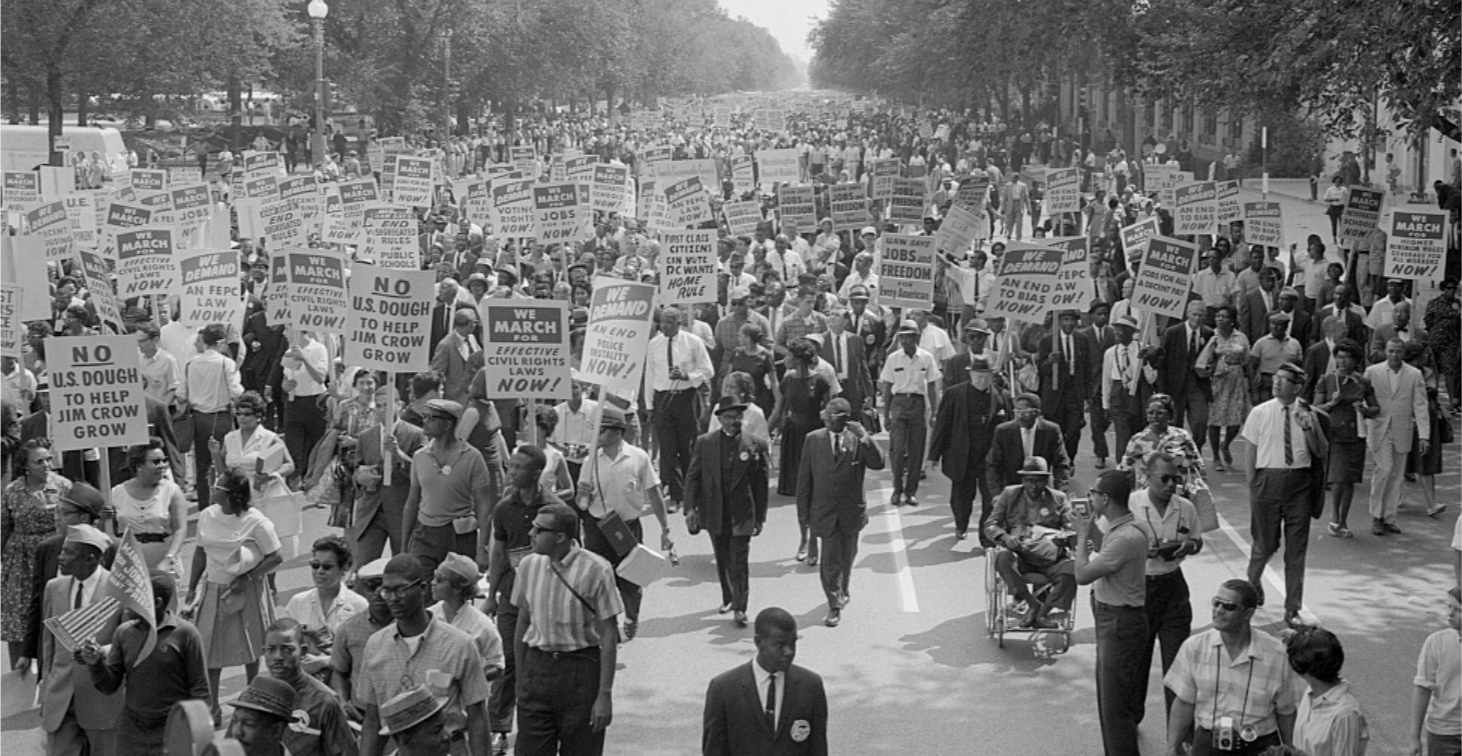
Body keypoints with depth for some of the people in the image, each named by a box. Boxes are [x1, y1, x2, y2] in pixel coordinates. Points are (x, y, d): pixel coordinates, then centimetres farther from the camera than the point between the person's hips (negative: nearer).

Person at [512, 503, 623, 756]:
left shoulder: (596, 570, -12)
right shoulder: (528, 566, 2)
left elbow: (609, 635, -9)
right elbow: (523, 622, 12)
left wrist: (605, 695, -11)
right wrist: (520, 681, 12)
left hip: (581, 668, -4)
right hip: (536, 666, 4)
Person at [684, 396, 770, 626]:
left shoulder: (754, 446, -2)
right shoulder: (704, 443, 2)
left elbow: (760, 484, 1)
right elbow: (693, 476, 2)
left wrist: (760, 517, 1)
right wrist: (690, 507, -8)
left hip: (741, 514, -2)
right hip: (714, 512, 2)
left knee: (739, 561, -6)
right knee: (722, 560, 14)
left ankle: (740, 608, -2)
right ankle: (728, 598, 31)